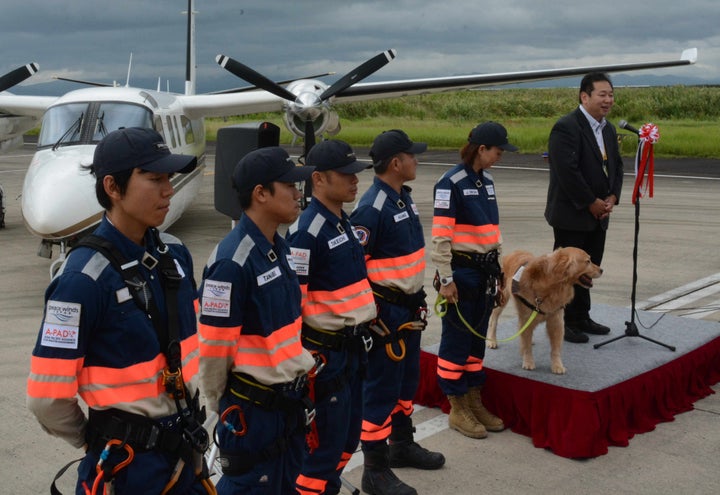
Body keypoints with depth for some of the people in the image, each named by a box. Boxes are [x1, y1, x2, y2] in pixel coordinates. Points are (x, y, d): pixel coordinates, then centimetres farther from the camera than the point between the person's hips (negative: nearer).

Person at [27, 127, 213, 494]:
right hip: (127, 459, -6)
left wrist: (185, 415, 15)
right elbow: (47, 397, -17)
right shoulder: (84, 277, -21)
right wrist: (94, 441, -2)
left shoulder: (174, 254, -1)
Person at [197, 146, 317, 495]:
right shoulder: (232, 261, -24)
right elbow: (214, 348, -19)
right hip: (252, 410, -8)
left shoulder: (279, 247, 5)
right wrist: (223, 407, -6)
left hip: (290, 400, 8)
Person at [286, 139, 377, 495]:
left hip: (352, 347, 9)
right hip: (325, 353, -9)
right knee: (323, 442, 1)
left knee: (348, 436, 19)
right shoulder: (306, 231, -20)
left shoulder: (344, 223, 9)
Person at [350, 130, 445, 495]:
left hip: (409, 307, 9)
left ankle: (401, 445, 39)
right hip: (386, 312, -9)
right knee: (381, 388, 0)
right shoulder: (372, 208, -21)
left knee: (407, 381, 21)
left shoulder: (404, 197, 8)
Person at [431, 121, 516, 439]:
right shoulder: (451, 183, -13)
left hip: (484, 270, 8)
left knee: (478, 338, 14)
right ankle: (457, 410, 13)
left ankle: (474, 402, 26)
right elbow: (440, 236, -16)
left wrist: (497, 267, 19)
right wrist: (446, 278, -16)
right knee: (457, 339, 3)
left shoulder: (487, 181, 11)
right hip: (461, 271, -8)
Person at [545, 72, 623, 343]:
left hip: (598, 214, 8)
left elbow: (616, 165, 18)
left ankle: (581, 318, 27)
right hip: (572, 216, -8)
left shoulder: (608, 129, 13)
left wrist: (612, 197, 1)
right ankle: (564, 323, 11)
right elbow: (567, 171, -22)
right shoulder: (566, 127, -16)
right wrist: (591, 203, -16)